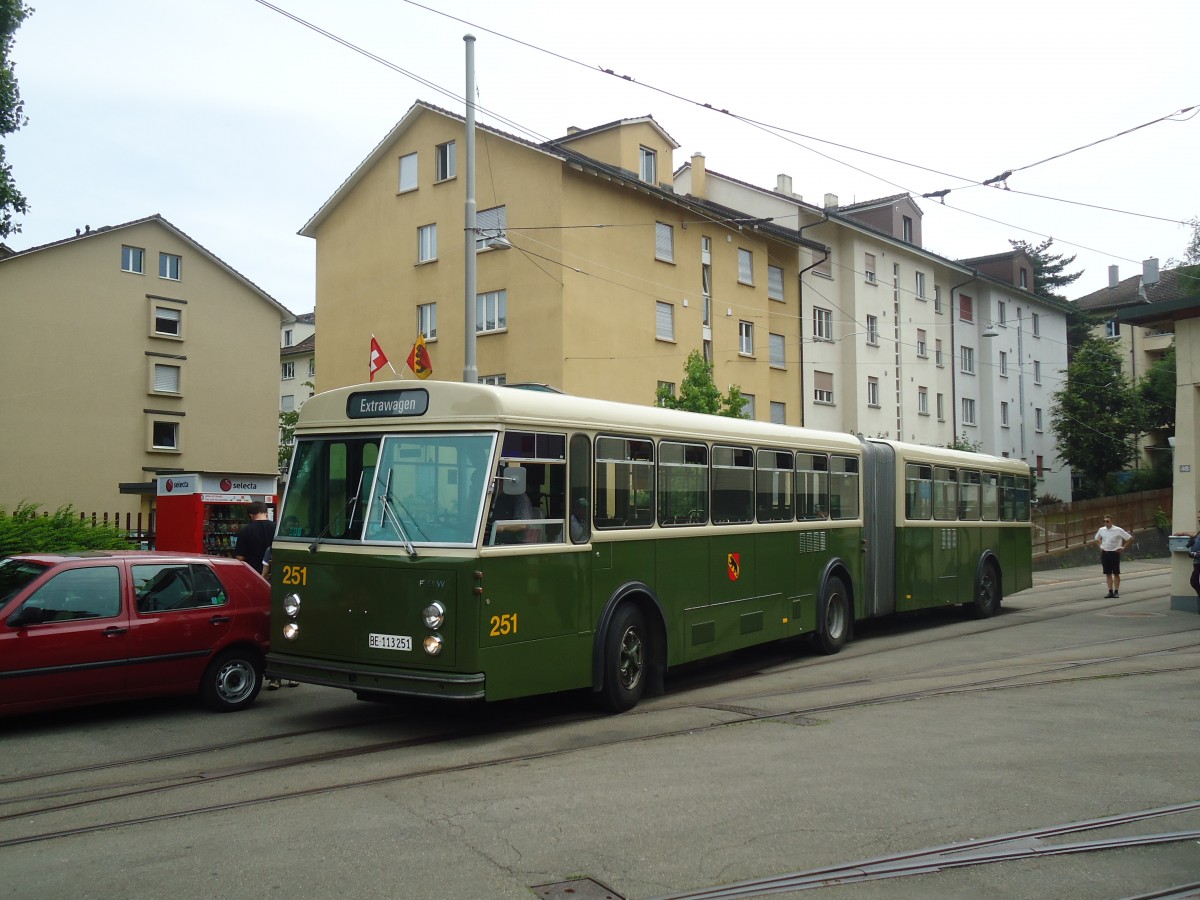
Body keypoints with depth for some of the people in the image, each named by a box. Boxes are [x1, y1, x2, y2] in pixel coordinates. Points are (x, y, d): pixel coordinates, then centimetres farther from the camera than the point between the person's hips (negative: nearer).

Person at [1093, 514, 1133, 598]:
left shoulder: (1118, 530, -10)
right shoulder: (1101, 530, 4)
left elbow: (1130, 538, -5)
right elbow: (1097, 539, 24)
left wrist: (1123, 547, -7)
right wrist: (1100, 546, 11)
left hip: (1115, 553, -4)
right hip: (1104, 553, 4)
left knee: (1116, 573, 3)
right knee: (1108, 574, 6)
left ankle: (1116, 591, 8)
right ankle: (1110, 591, 11)